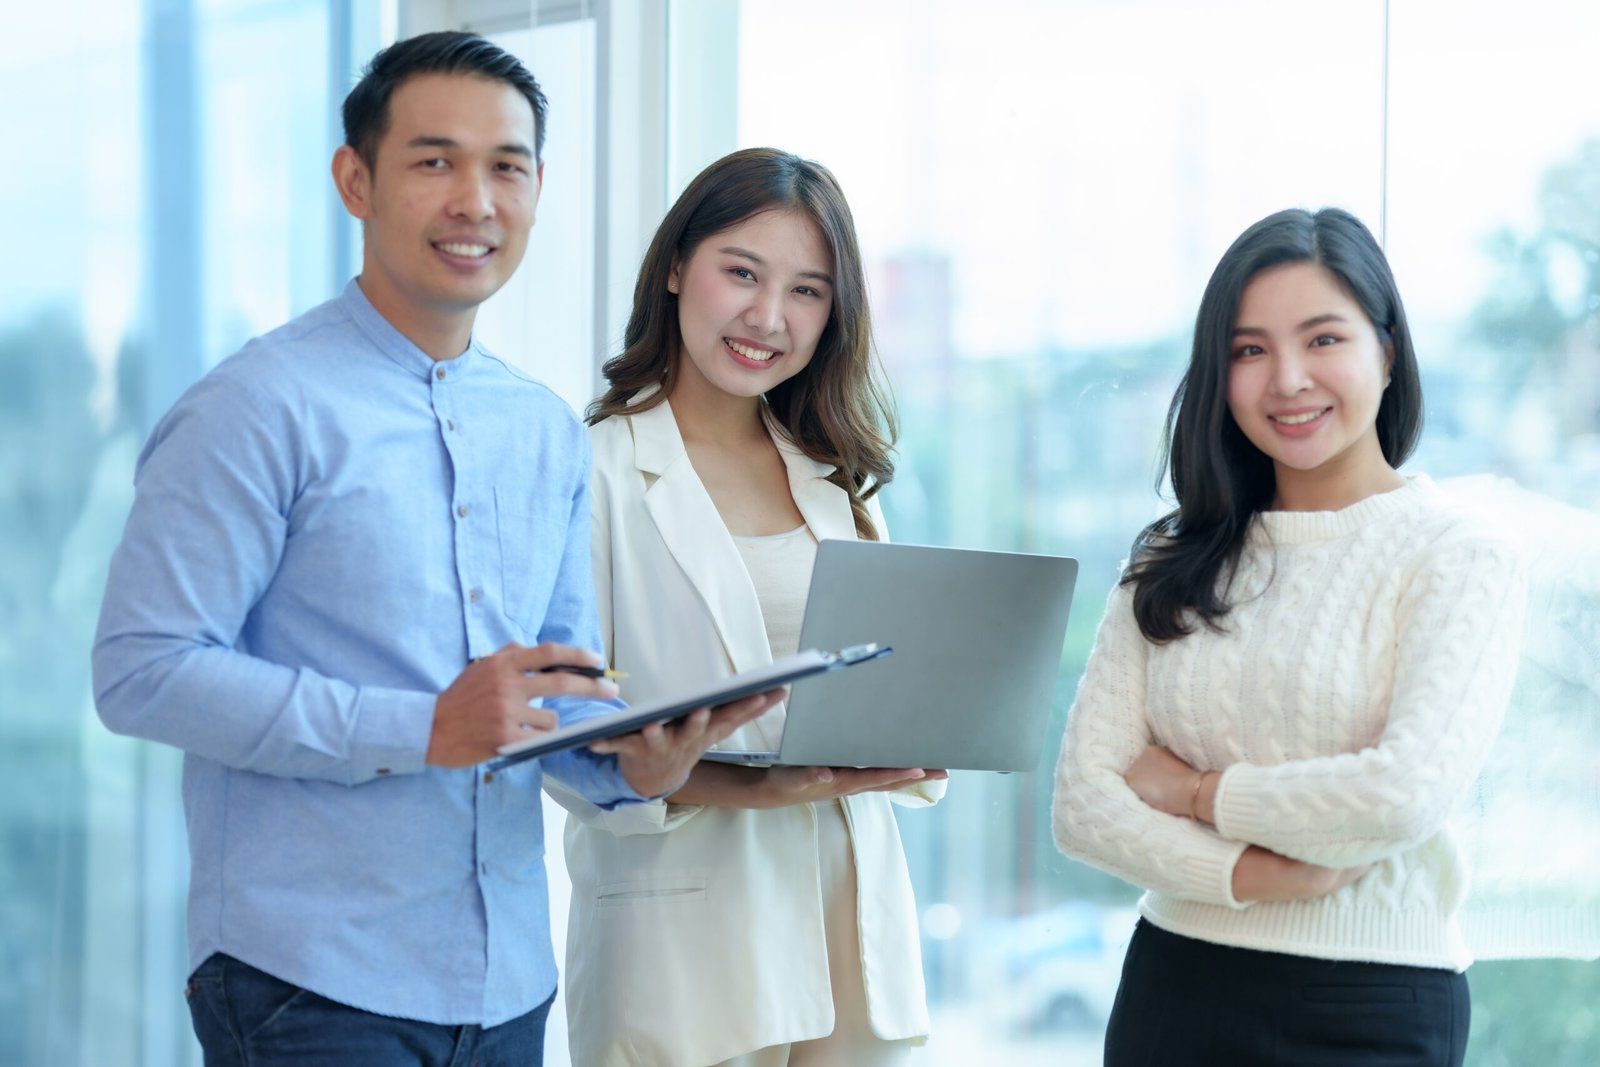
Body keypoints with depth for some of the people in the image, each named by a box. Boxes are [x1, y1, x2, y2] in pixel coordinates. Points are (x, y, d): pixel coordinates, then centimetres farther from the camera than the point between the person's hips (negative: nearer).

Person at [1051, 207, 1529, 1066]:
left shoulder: (1461, 559, -6)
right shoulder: (1174, 566, 7)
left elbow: (1406, 794, -20)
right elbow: (1083, 800, -2)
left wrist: (1195, 791, -8)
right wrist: (1249, 874, -17)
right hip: (1173, 991, 4)